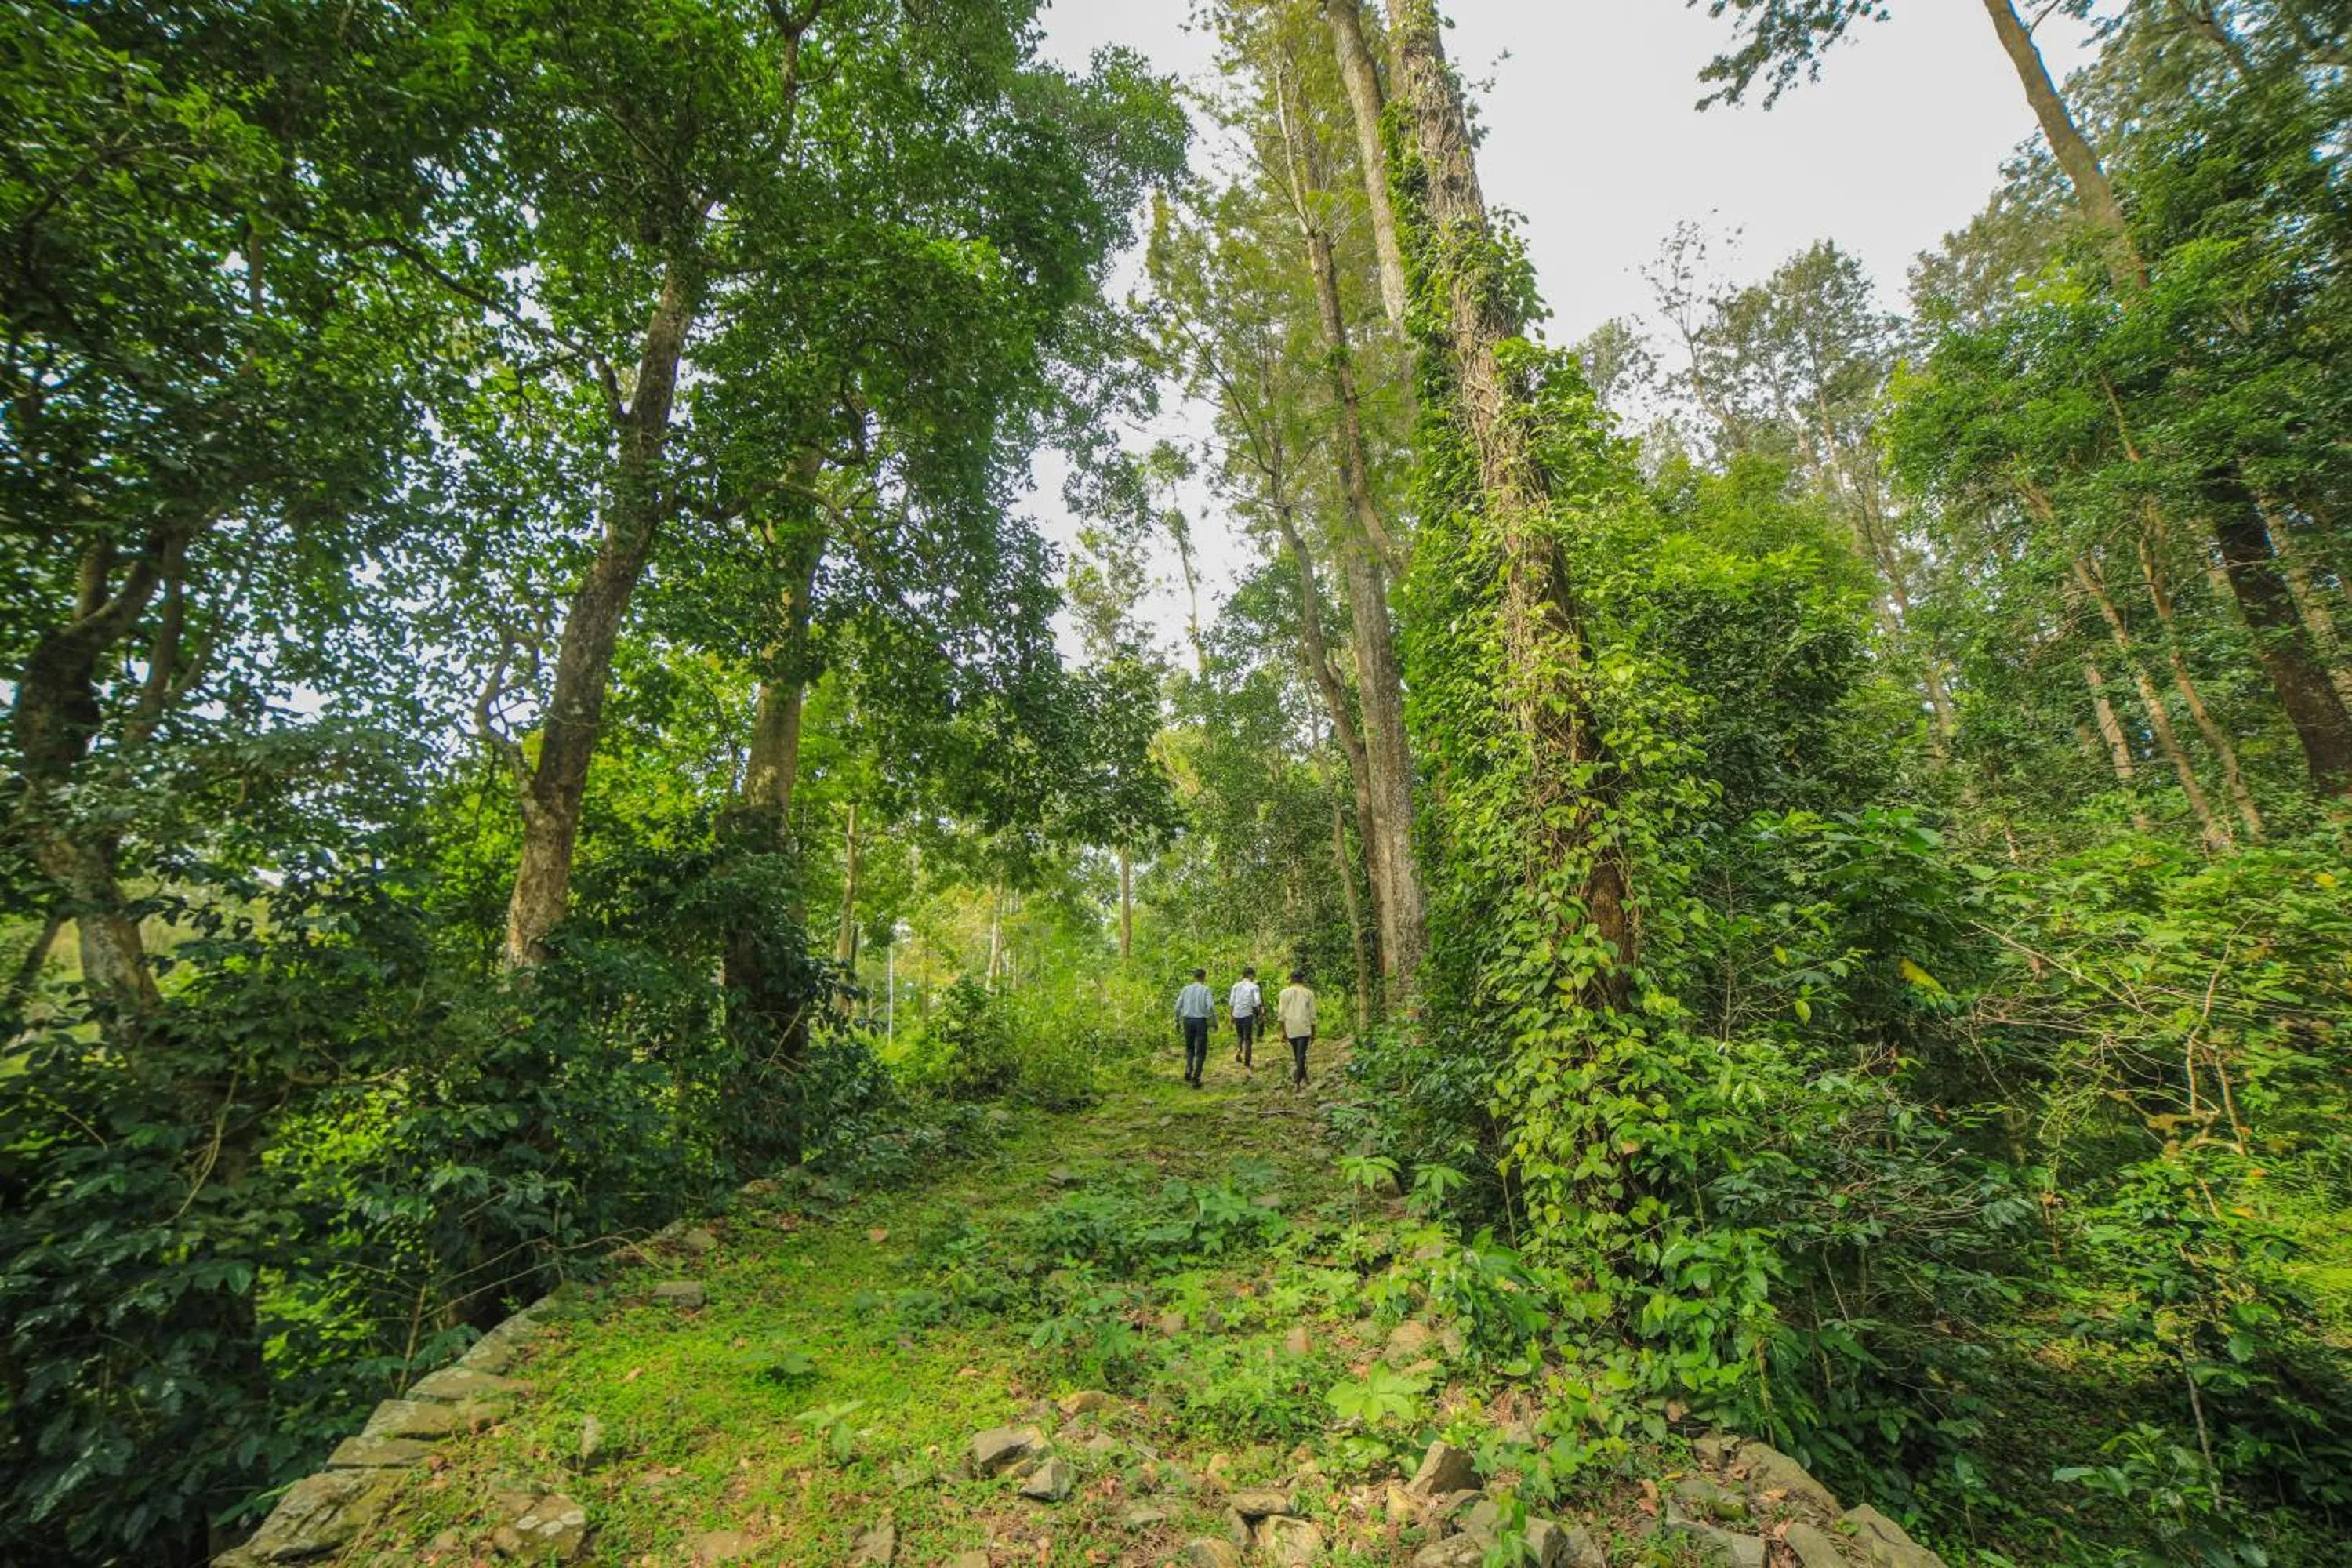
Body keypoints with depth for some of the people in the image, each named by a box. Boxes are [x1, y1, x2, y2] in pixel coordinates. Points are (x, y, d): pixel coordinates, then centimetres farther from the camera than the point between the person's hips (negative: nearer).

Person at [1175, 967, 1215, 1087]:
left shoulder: (1185, 990, 5)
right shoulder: (1206, 990, -4)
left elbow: (1178, 1007, 2)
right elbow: (1210, 1006, -17)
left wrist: (1177, 1021, 12)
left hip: (1187, 1020, 3)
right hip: (1201, 1021, -3)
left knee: (1190, 1048, 22)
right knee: (1201, 1051, 8)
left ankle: (1188, 1068, 1)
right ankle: (1195, 1078, 2)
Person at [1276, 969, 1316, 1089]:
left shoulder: (1285, 993, 2)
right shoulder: (1309, 994, 2)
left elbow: (1282, 1014, -1)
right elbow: (1312, 1015, 4)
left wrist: (1283, 1031, 4)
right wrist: (1313, 1033, 11)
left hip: (1290, 1029, 1)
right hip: (1304, 1029, -1)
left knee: (1296, 1055, 17)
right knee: (1301, 1055, -2)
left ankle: (1303, 1078, 25)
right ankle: (1297, 1081, -11)